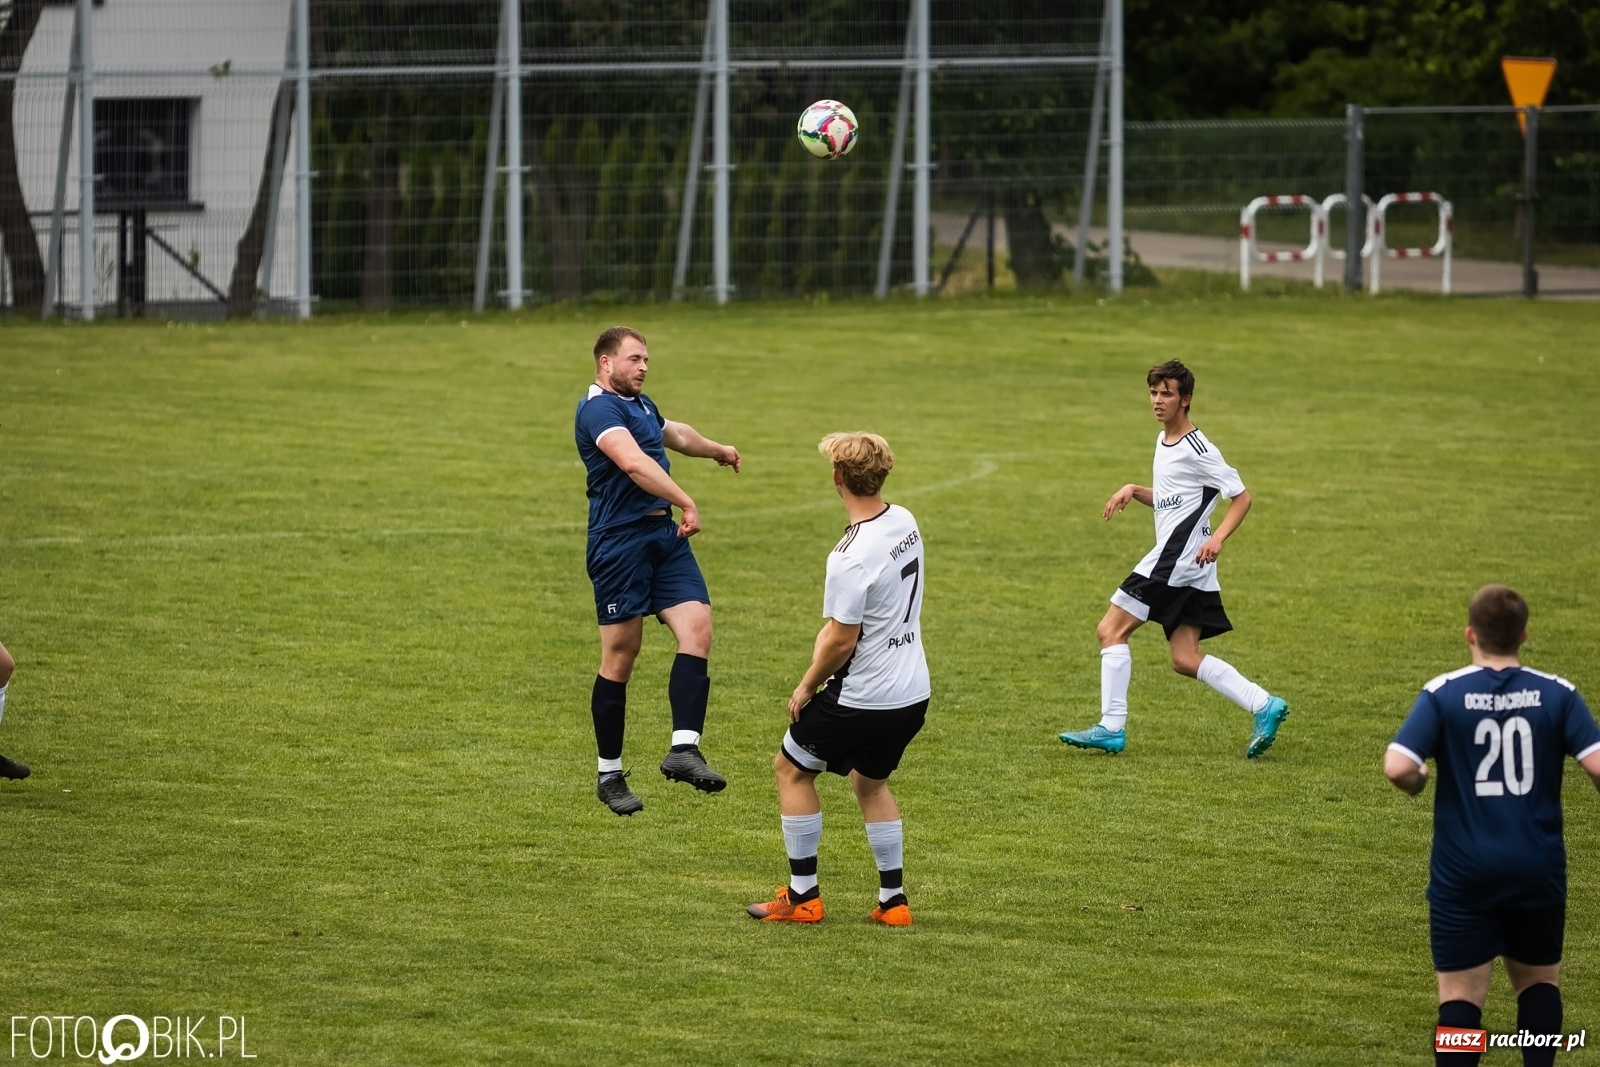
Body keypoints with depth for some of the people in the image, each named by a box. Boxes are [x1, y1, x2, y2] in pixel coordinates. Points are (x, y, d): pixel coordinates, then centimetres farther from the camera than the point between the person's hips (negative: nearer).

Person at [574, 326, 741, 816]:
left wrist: (718, 450, 58)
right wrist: (687, 503, -35)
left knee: (697, 628, -11)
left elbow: (675, 433, 42)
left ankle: (684, 749, -18)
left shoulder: (640, 404, 19)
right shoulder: (599, 408, -13)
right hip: (620, 541, -9)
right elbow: (633, 461, -30)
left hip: (664, 536, 9)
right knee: (620, 654, -1)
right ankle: (610, 775, 9)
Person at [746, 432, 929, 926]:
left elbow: (841, 641, -20)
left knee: (792, 767, 12)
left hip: (863, 699, -8)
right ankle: (892, 900, 24)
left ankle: (803, 896, 15)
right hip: (913, 694, 8)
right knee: (870, 781, 27)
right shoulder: (904, 523, 1)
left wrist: (807, 686, -5)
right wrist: (832, 630, 6)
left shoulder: (852, 557, -25)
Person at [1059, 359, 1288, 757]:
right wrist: (1133, 491, 10)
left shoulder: (1197, 449, -12)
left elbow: (1241, 497, -10)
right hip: (1185, 567, 10)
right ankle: (1264, 705, 3)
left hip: (1178, 558, -10)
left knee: (1111, 631, -7)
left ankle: (1111, 727, -6)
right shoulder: (1164, 441, 16)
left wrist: (1217, 538, -24)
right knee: (1185, 659, 6)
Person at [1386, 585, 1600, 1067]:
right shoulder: (1557, 694, -4)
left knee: (1461, 995, 4)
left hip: (1464, 872, -1)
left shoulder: (1443, 693, -7)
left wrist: (1418, 783, 5)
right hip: (1538, 866, 2)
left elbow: (1397, 768, -18)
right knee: (1539, 981, 21)